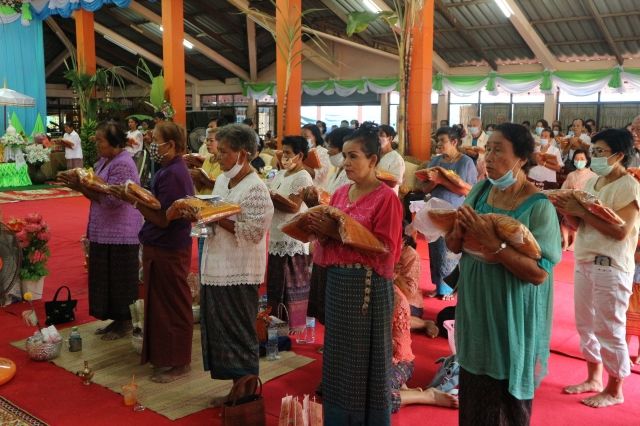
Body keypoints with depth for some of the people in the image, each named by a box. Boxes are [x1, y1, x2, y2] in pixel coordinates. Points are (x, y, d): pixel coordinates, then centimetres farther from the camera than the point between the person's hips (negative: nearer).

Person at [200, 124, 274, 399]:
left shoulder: (256, 189, -16)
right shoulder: (222, 180, 10)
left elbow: (254, 232, -22)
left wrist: (216, 219, -19)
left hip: (239, 274, -8)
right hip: (216, 269, 9)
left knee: (239, 337, 3)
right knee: (220, 333, 15)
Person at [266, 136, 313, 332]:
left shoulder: (303, 177, -10)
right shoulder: (280, 175, 16)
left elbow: (293, 206, -21)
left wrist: (269, 197, -17)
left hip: (294, 241, -8)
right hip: (277, 238, 9)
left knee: (294, 287, -1)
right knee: (276, 285, 15)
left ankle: (297, 329, 9)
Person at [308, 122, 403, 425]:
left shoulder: (386, 198, -11)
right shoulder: (340, 194, 9)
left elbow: (385, 249, -18)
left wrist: (336, 232, -20)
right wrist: (321, 231, -9)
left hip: (368, 285, -6)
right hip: (337, 281, 7)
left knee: (366, 360, 5)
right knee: (338, 357, 14)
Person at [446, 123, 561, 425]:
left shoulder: (538, 206, -17)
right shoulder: (479, 190, 0)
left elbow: (539, 273, -22)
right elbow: (453, 247, 5)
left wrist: (493, 243, -28)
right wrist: (459, 231, -17)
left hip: (511, 315, -5)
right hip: (475, 305, 6)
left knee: (505, 400, 11)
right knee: (473, 392, 20)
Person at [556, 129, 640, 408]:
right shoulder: (592, 182, 11)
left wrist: (582, 211, -21)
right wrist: (566, 210, -10)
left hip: (611, 266, -8)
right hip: (584, 262, 8)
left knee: (609, 330, 1)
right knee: (586, 325, 16)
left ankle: (614, 390, 16)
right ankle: (593, 378, 31)